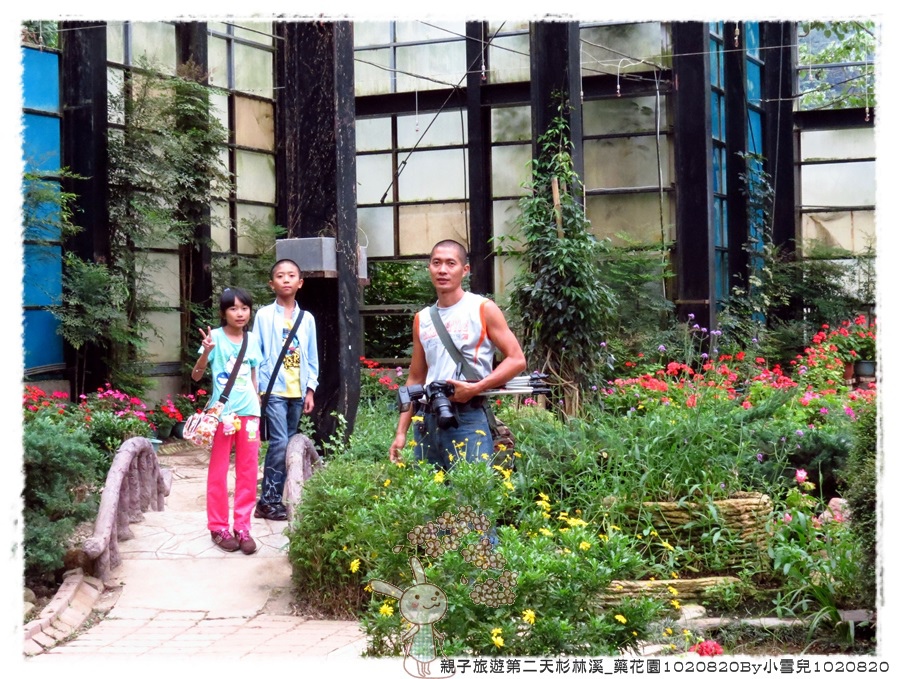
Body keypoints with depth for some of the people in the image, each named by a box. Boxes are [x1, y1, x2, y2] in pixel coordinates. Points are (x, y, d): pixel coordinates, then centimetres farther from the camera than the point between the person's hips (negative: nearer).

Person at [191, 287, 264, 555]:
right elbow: (196, 375, -9)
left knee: (248, 472, 5)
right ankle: (218, 527, 13)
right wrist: (206, 352, -25)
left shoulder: (252, 339, 7)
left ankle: (242, 527, 13)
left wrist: (257, 406, 14)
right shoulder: (216, 337, -6)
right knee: (218, 472, 4)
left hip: (249, 412, 4)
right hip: (222, 412, -4)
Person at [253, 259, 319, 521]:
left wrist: (310, 390, 8)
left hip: (298, 391, 4)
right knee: (279, 443, -13)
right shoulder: (264, 316, 0)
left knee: (288, 445, 7)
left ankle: (275, 497, 14)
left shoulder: (307, 318, 10)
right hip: (274, 389, -4)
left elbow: (312, 358, 13)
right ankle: (268, 501, -6)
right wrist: (256, 389, -4)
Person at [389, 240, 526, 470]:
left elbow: (517, 360, -4)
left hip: (468, 418, -5)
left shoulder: (483, 310, 0)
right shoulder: (422, 319, 14)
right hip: (427, 420, 5)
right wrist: (401, 432, 11)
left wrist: (475, 388, -14)